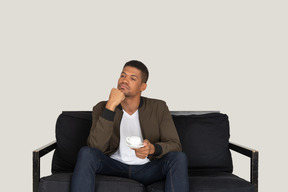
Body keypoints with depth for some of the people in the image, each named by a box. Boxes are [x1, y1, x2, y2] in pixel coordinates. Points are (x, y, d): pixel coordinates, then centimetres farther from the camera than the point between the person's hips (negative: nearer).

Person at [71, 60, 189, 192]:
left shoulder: (158, 108, 0)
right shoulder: (102, 108, -2)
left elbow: (175, 145, -5)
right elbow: (96, 146, -17)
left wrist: (152, 149, -29)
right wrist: (111, 106, -21)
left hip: (147, 168, 1)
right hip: (114, 165, 0)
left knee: (179, 157, -27)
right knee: (86, 153, -29)